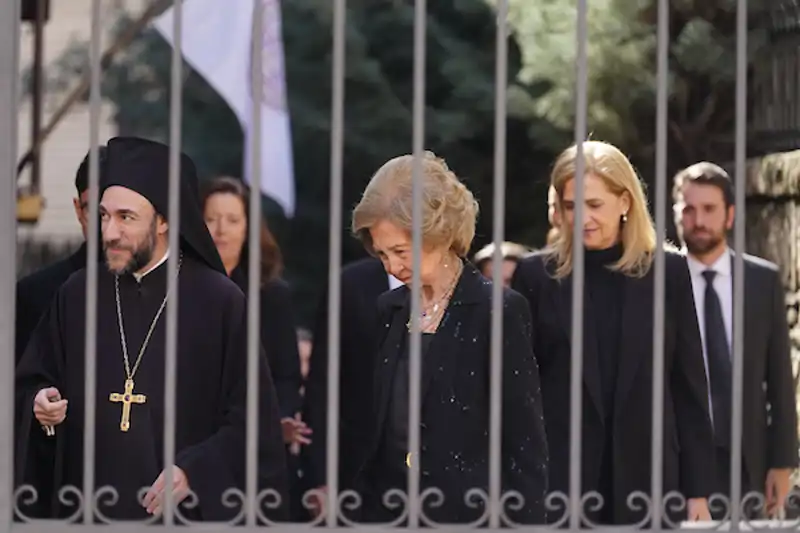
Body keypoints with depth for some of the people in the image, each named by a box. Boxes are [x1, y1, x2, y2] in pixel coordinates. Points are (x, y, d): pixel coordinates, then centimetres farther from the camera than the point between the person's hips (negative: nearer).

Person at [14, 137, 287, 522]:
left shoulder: (219, 302, -7)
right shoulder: (77, 296, 4)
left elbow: (253, 417, -7)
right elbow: (31, 383, 12)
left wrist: (195, 471, -17)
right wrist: (40, 404, -9)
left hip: (186, 510, -3)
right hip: (89, 508, 3)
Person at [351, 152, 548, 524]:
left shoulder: (499, 312, -6)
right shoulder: (388, 311, 12)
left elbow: (526, 446, -7)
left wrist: (524, 519, -11)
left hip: (470, 513, -5)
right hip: (386, 510, 6)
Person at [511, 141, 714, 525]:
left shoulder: (668, 272, 5)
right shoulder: (536, 275, 3)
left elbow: (689, 388, 6)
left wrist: (698, 489, 3)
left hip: (647, 479, 1)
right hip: (557, 480, -1)